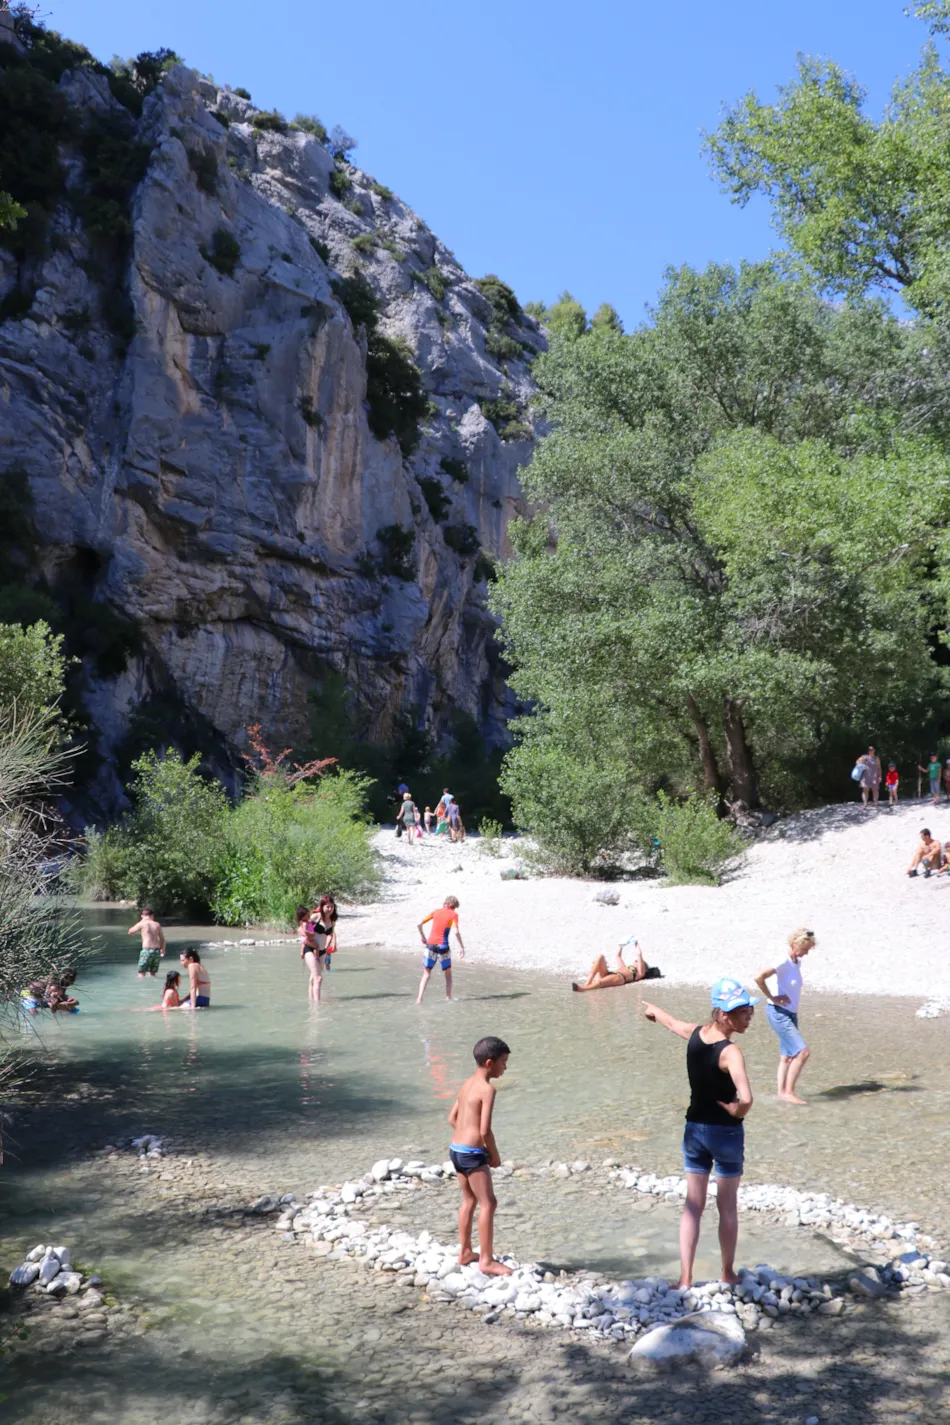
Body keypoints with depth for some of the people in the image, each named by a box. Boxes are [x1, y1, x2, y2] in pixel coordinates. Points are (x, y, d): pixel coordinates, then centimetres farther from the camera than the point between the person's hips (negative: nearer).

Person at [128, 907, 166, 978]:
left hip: (147, 950, -4)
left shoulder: (142, 924, 0)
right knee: (153, 973, 17)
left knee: (141, 974, 1)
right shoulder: (157, 925, 9)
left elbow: (130, 932, 13)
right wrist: (162, 950, 24)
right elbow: (162, 939, 11)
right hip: (157, 950, 4)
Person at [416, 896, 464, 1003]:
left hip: (431, 945, 2)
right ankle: (448, 998, 15)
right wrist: (461, 947, -6)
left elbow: (420, 924, 7)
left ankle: (419, 998, -2)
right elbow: (456, 931, -12)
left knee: (426, 974, 10)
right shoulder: (454, 914, 1)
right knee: (448, 973, 17)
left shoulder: (435, 912, 11)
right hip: (443, 946, -2)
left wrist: (423, 937, 19)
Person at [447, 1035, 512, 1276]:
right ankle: (487, 1261, -1)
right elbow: (484, 1130, -21)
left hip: (456, 1148, 9)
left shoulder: (467, 1084, 10)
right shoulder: (487, 1089, -17)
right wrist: (495, 1155, -5)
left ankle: (465, 1252, 31)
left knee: (469, 1200, 21)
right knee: (488, 1203, -2)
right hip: (472, 1154, -9)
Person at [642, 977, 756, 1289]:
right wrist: (737, 1112, -15)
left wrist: (652, 1009, 43)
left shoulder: (695, 1033, -4)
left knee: (693, 1205, 13)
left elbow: (671, 1022, 20)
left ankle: (685, 1278, 13)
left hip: (695, 1129, 5)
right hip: (726, 1132, -5)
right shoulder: (730, 1052, -24)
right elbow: (746, 1099, -38)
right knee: (727, 1207, 14)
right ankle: (728, 1274, 28)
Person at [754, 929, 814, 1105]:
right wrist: (773, 998, -21)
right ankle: (789, 1092, -5)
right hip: (779, 1013, -9)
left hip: (791, 1014, 9)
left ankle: (782, 1091, 19)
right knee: (803, 1052, -12)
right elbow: (759, 978, -32)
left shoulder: (797, 962, 7)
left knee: (788, 1055, 11)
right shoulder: (783, 963, -19)